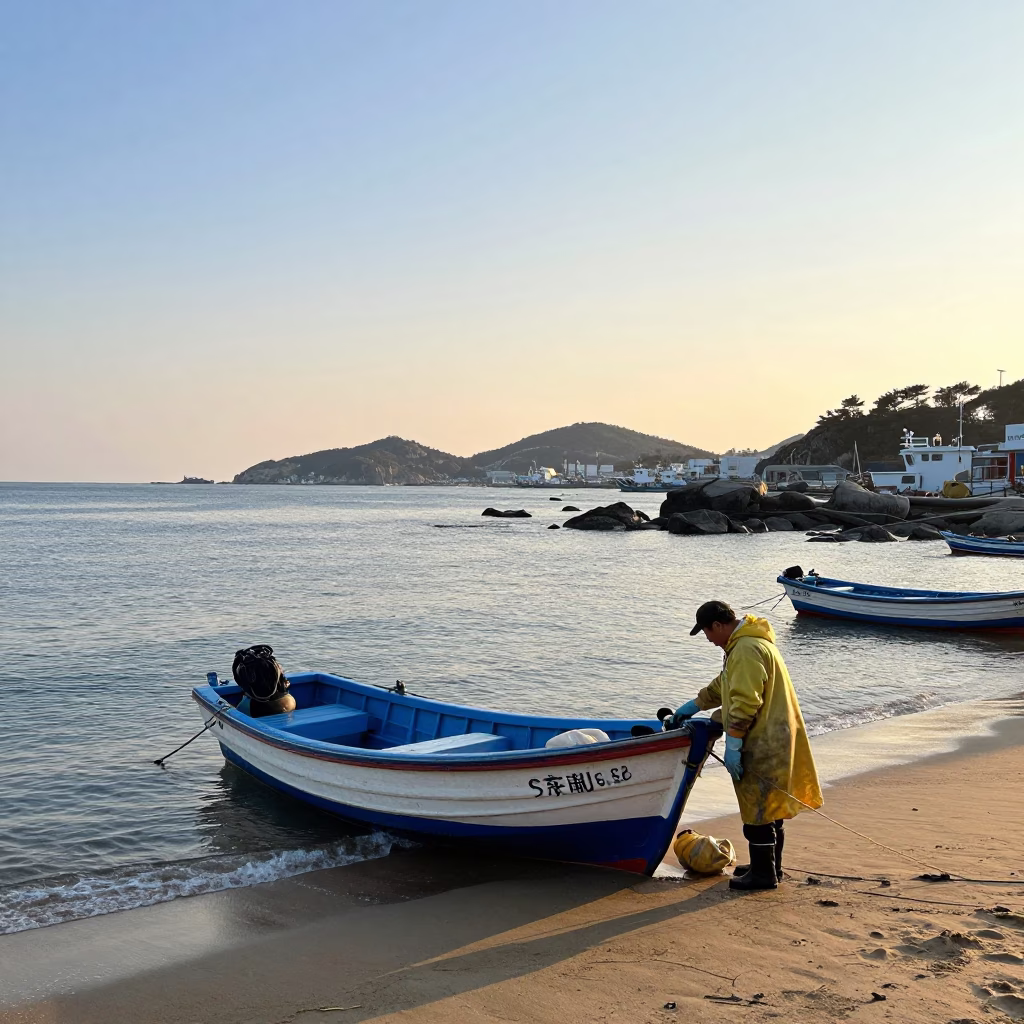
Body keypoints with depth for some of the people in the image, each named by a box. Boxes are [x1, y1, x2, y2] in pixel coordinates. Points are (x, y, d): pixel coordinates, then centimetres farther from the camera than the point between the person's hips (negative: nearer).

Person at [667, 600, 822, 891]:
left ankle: (763, 873, 7)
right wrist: (691, 707, 28)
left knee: (758, 808, -1)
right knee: (771, 806, 18)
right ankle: (770, 867, 28)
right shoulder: (745, 643, 15)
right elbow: (722, 687, 27)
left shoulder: (746, 649, -20)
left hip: (763, 743, -11)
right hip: (773, 739, 11)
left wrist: (733, 745, -23)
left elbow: (745, 703, -26)